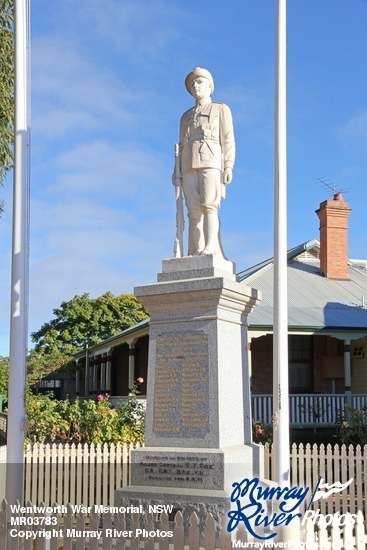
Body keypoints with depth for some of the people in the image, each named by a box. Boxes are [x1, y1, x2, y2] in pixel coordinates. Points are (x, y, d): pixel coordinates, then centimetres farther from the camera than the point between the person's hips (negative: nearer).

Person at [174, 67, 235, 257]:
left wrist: (228, 166, -9)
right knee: (194, 211, -9)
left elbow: (228, 140, 5)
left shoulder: (221, 109, 17)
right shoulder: (186, 116, 29)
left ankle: (210, 249, -32)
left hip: (211, 162, -4)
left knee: (209, 206, -22)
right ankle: (197, 253, -15)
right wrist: (178, 172, 9)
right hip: (189, 166, 4)